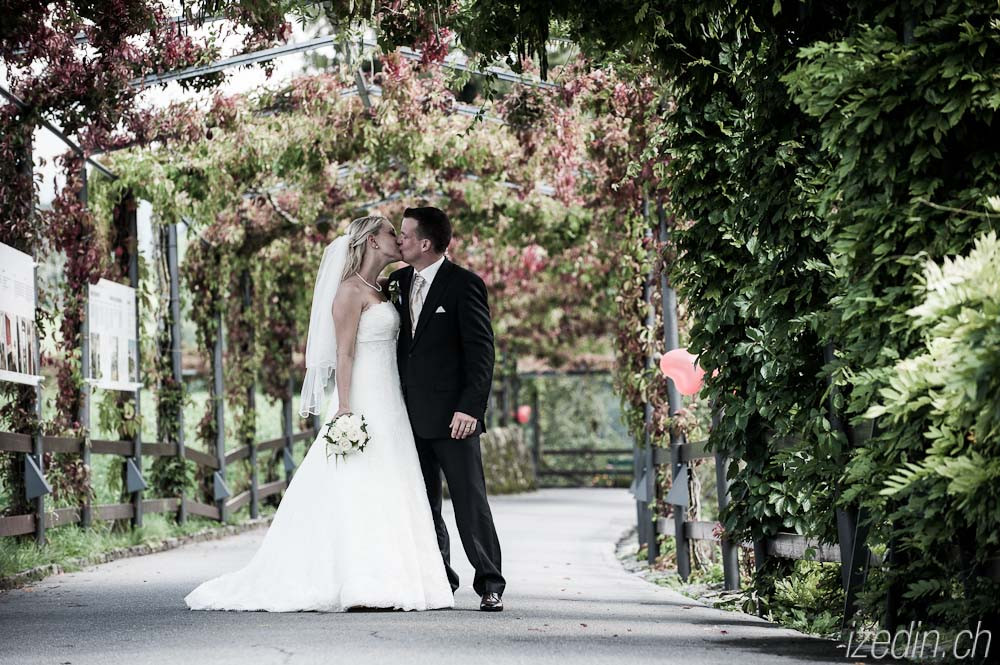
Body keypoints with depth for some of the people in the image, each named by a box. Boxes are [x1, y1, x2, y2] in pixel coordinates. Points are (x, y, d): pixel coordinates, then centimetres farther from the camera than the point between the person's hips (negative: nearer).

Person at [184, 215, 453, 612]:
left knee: (384, 495, 6)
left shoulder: (380, 292, 18)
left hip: (387, 405, 9)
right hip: (362, 401, -9)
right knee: (358, 490, -10)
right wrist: (344, 408, -21)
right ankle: (357, 586, -10)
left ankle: (383, 582, 7)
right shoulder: (351, 290, -9)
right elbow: (344, 352, -15)